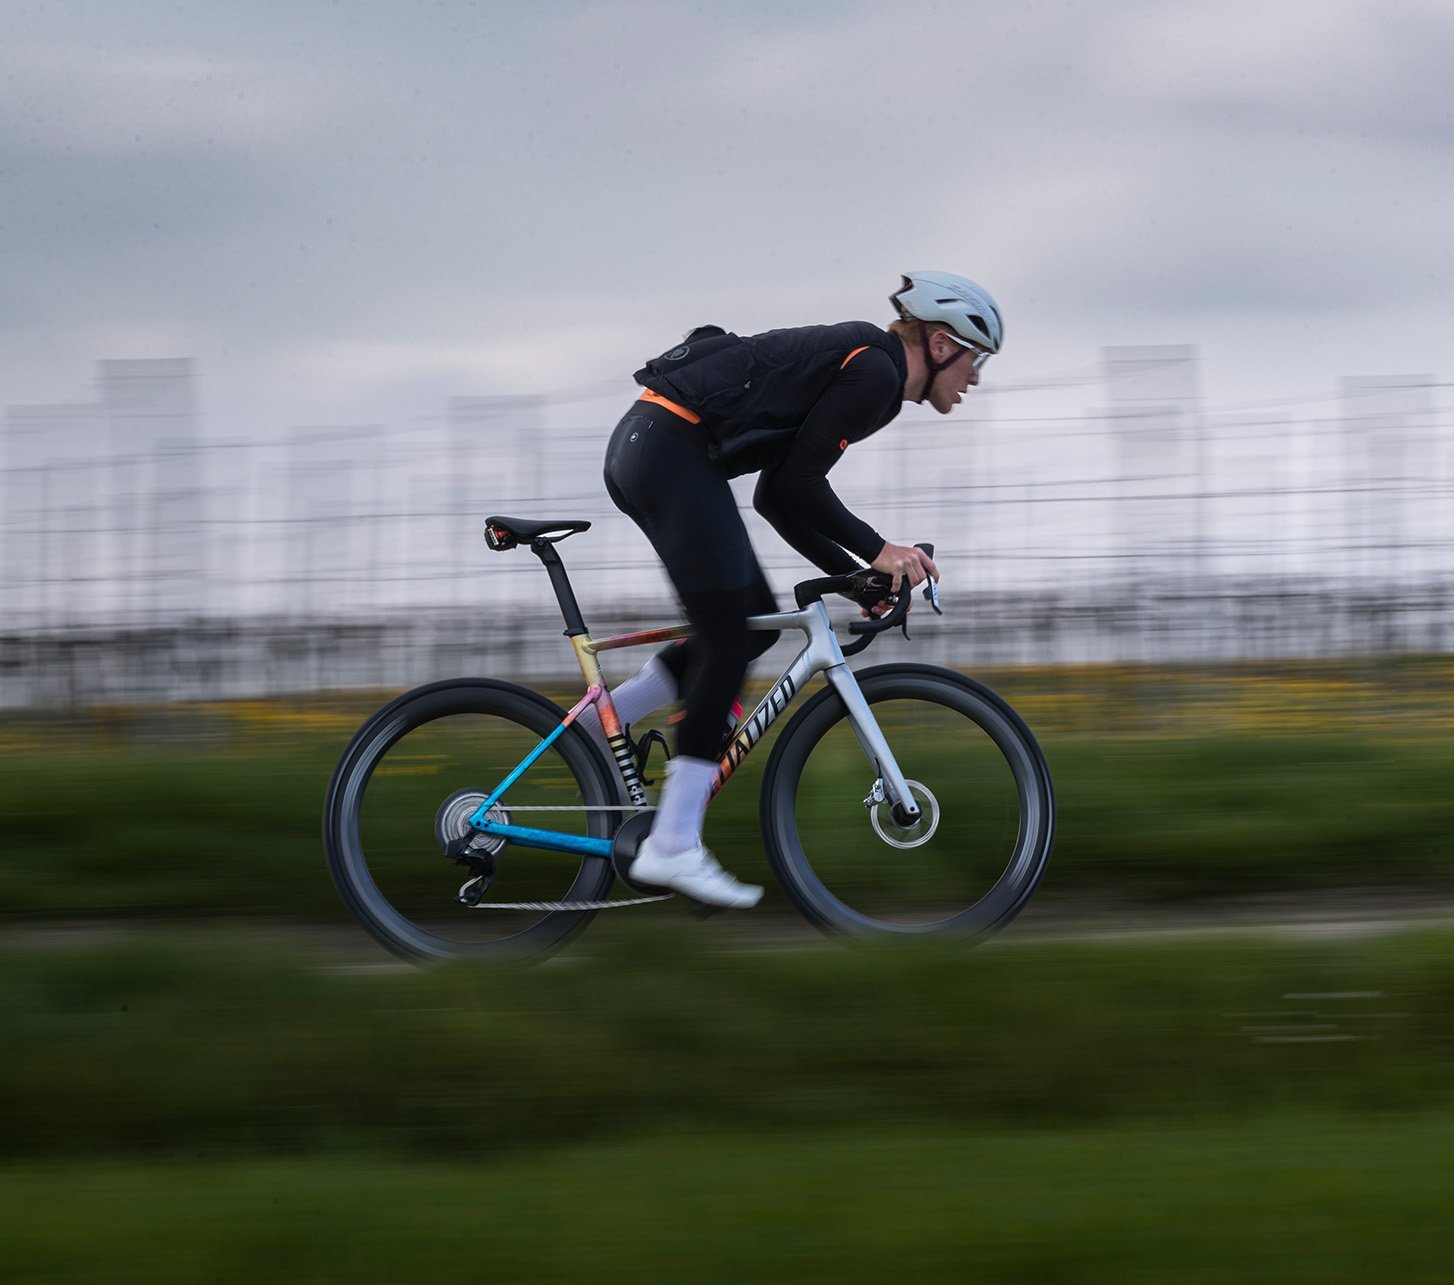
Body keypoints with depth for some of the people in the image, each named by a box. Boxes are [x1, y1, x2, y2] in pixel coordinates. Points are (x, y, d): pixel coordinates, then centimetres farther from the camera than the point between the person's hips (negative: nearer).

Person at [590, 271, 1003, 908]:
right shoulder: (874, 371, -8)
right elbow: (796, 485, -13)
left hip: (640, 448, 10)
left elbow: (777, 495, 22)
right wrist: (878, 551, -5)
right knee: (729, 642, -7)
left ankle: (596, 722, 16)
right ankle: (672, 848, -8)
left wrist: (854, 574, 18)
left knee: (758, 619, 14)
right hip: (673, 454, -10)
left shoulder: (851, 360, 22)